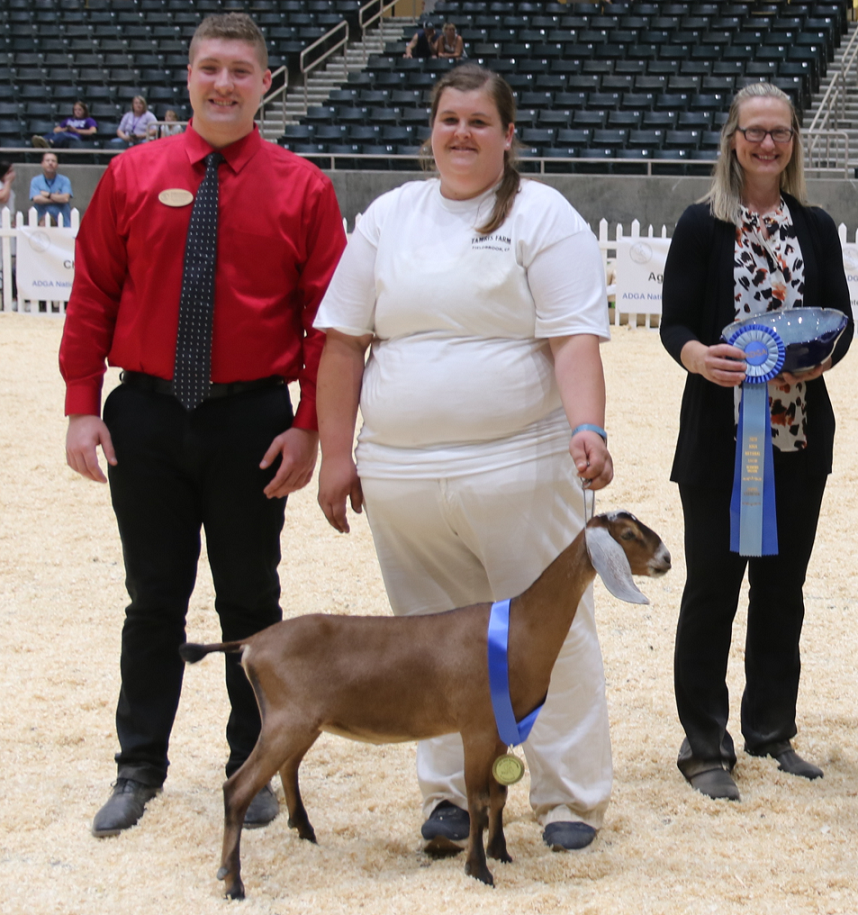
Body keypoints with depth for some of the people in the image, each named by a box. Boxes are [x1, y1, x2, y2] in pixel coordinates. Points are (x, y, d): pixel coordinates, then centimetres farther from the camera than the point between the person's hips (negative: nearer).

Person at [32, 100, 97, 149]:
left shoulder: (88, 120, 25)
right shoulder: (67, 120, 39)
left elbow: (92, 131, 5)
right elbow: (56, 130, 28)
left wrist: (76, 130, 6)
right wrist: (66, 129, 8)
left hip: (76, 140, -4)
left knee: (62, 135, -39)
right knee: (52, 134, -32)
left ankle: (48, 143, -73)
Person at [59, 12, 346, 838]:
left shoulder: (301, 188, -2)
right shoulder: (132, 176, 2)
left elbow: (327, 317, -2)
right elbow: (91, 297, 3)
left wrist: (311, 424, -8)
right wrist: (82, 408, -2)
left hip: (252, 421, -1)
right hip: (145, 415, 1)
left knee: (250, 600, 10)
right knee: (153, 599, 10)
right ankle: (139, 768, 23)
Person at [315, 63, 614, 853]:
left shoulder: (543, 217, 0)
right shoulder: (391, 217, 12)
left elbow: (574, 339, -9)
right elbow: (344, 340, 11)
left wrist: (588, 428, -25)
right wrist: (336, 455, 6)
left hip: (520, 472, -3)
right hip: (402, 477, 4)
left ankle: (571, 796, 12)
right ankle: (452, 795, 21)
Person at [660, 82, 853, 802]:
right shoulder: (702, 225, -1)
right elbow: (675, 321, -4)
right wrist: (697, 355, -27)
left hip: (800, 434, 3)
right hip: (719, 437, -3)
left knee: (783, 584, 11)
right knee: (713, 585, 0)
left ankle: (771, 731, 23)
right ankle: (705, 745, 8)